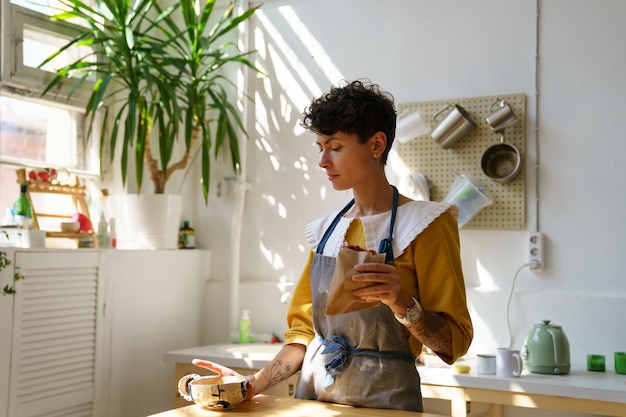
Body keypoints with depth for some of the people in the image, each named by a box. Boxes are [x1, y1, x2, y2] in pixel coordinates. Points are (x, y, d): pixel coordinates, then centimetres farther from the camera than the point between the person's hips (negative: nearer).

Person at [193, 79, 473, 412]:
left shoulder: (422, 224, -10)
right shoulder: (326, 231, 6)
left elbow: (454, 343, -11)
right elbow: (305, 329, 8)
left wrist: (401, 303, -28)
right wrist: (254, 384, -5)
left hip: (383, 398, -5)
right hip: (312, 395, 5)